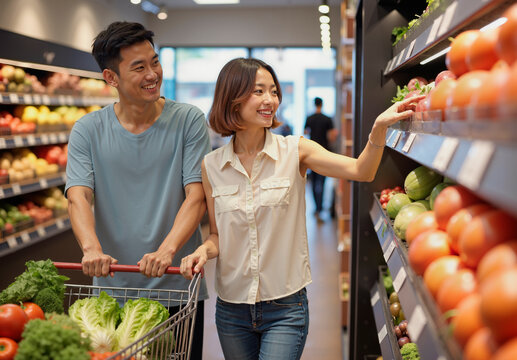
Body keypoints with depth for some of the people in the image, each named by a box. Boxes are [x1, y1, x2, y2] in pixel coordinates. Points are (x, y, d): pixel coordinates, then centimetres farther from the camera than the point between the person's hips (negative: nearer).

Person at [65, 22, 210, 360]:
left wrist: (166, 250, -26)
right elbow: (79, 196, -9)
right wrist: (92, 248, -29)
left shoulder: (189, 120, -4)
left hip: (179, 287, 0)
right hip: (113, 287, 1)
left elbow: (196, 196, -10)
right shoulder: (87, 131, 1)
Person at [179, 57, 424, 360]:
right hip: (232, 308, 3)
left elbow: (361, 171, -19)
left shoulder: (295, 151, -6)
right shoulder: (212, 166, -1)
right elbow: (217, 235, 8)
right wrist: (204, 251, -13)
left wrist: (379, 127, -35)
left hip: (286, 308, -2)